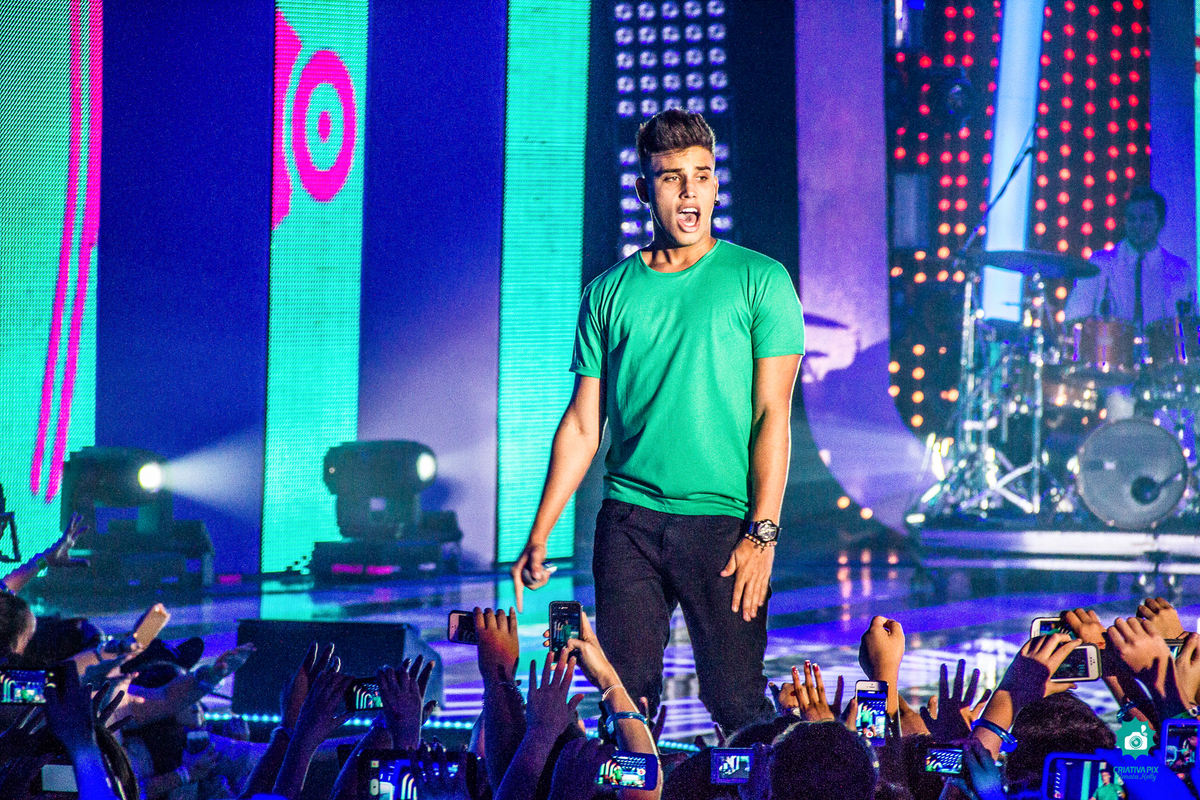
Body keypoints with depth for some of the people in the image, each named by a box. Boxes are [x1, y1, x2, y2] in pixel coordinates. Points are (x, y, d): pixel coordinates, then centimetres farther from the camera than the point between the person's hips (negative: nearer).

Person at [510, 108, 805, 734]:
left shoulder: (760, 281, 2)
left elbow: (772, 415, -3)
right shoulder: (609, 292, 11)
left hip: (723, 520, -2)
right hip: (629, 520, 3)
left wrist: (761, 532, -11)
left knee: (737, 702, -2)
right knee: (624, 698, 3)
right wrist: (538, 536, 6)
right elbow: (582, 424, 11)